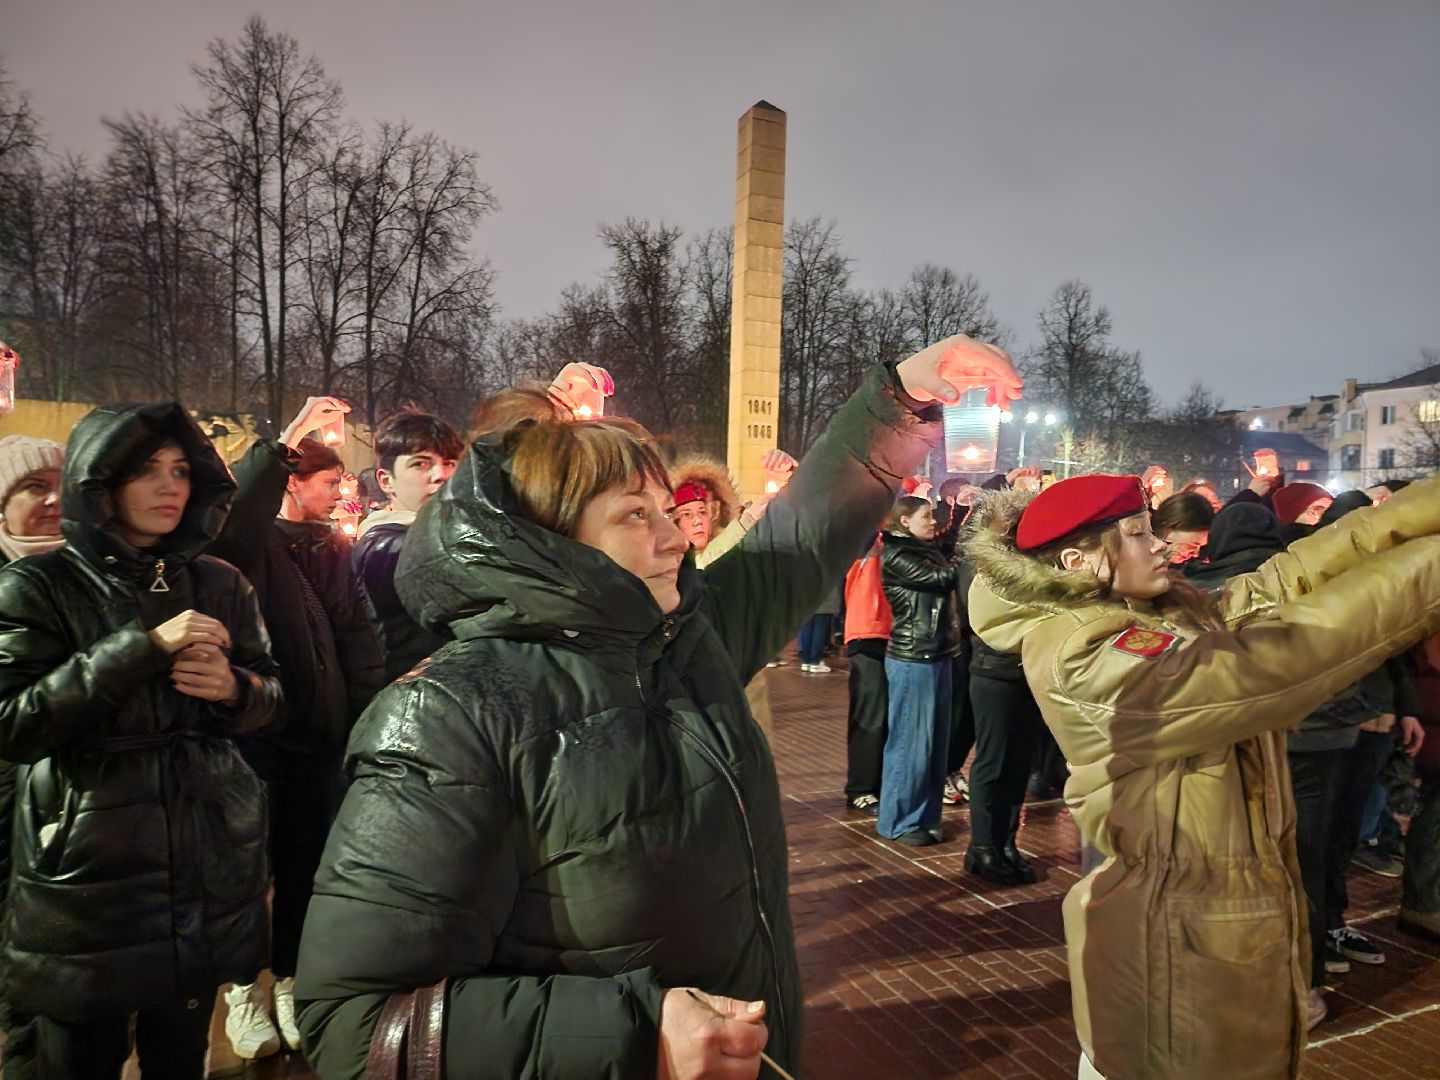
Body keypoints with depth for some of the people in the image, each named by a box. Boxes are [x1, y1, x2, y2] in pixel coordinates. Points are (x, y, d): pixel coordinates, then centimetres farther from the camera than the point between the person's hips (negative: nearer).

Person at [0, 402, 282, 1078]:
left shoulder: (220, 585, 6)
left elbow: (269, 694, 12)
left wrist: (236, 688, -12)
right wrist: (142, 649, -22)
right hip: (90, 865, -3)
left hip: (207, 861, 3)